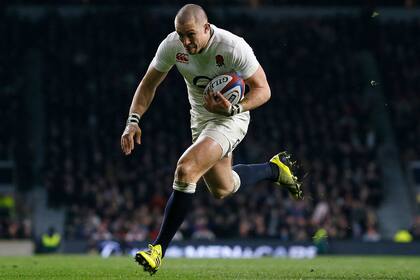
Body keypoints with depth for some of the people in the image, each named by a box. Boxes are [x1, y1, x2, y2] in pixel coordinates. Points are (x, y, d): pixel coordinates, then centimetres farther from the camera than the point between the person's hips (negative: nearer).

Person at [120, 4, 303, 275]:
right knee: (222, 189, 21)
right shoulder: (172, 45, -14)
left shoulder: (233, 47, -28)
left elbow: (262, 89, -18)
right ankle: (276, 168, 47)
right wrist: (133, 121, -14)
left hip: (230, 120, -7)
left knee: (186, 169, -27)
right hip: (200, 118, 7)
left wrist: (233, 108, -35)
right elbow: (149, 84, -1)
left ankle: (159, 250, -19)